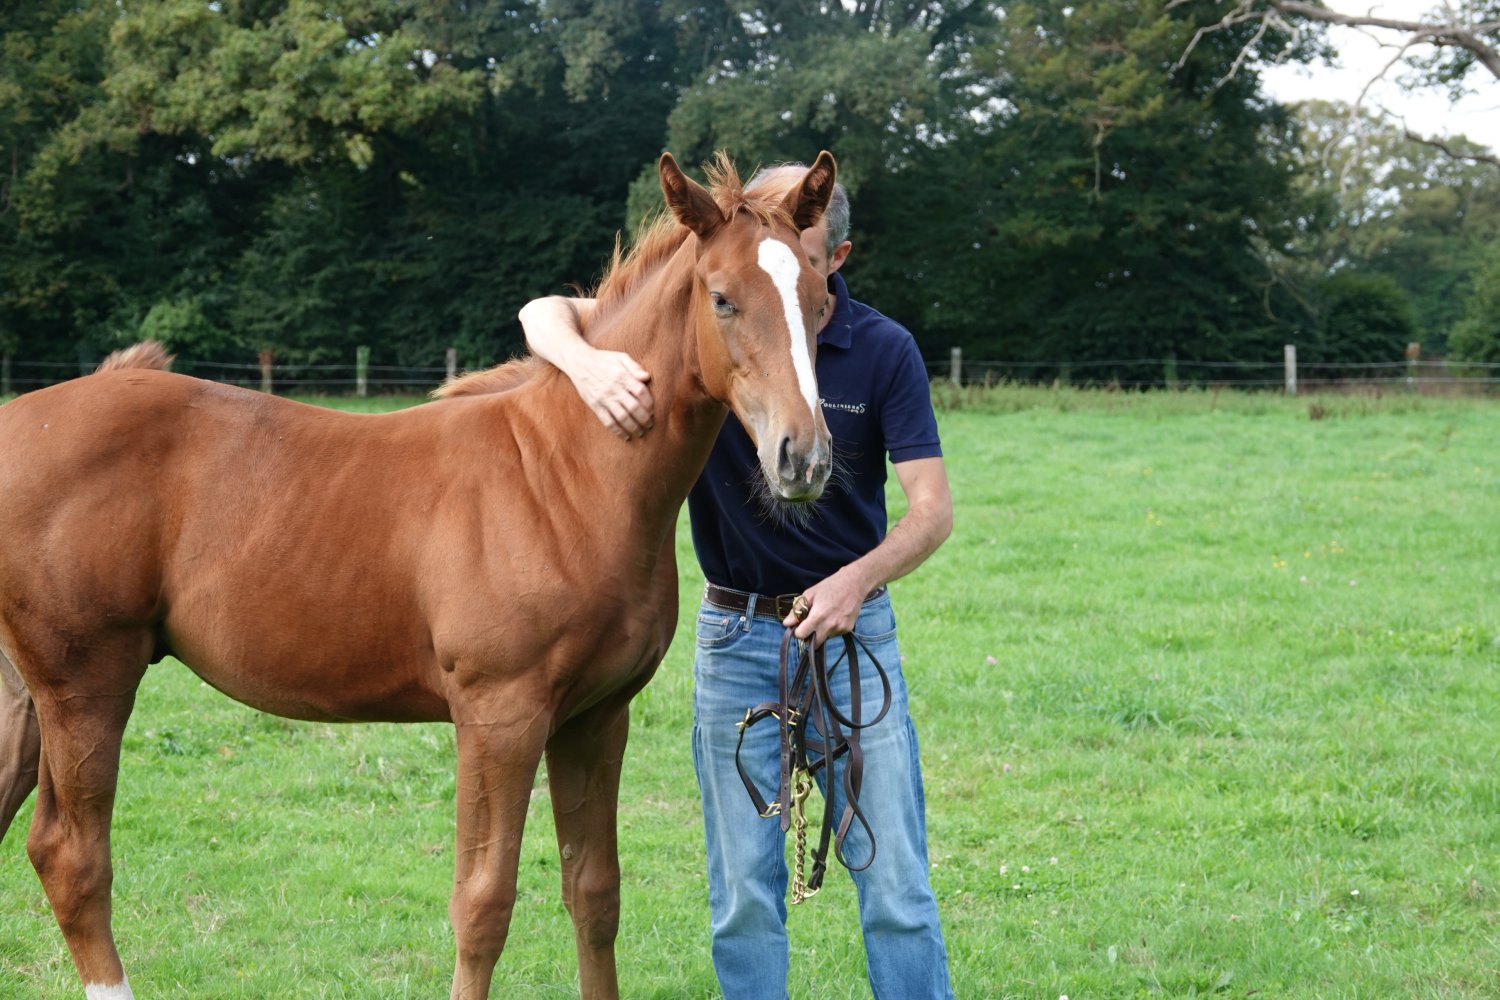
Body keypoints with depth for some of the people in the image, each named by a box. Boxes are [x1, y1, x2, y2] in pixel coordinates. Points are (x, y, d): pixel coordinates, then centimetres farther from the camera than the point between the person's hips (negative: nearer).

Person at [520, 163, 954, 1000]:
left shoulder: (884, 350, -7)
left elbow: (933, 507, -9)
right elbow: (546, 313, -6)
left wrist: (860, 578, -28)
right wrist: (587, 362, -30)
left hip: (852, 627, -1)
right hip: (738, 638, 1)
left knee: (896, 884, -1)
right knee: (744, 892, 5)